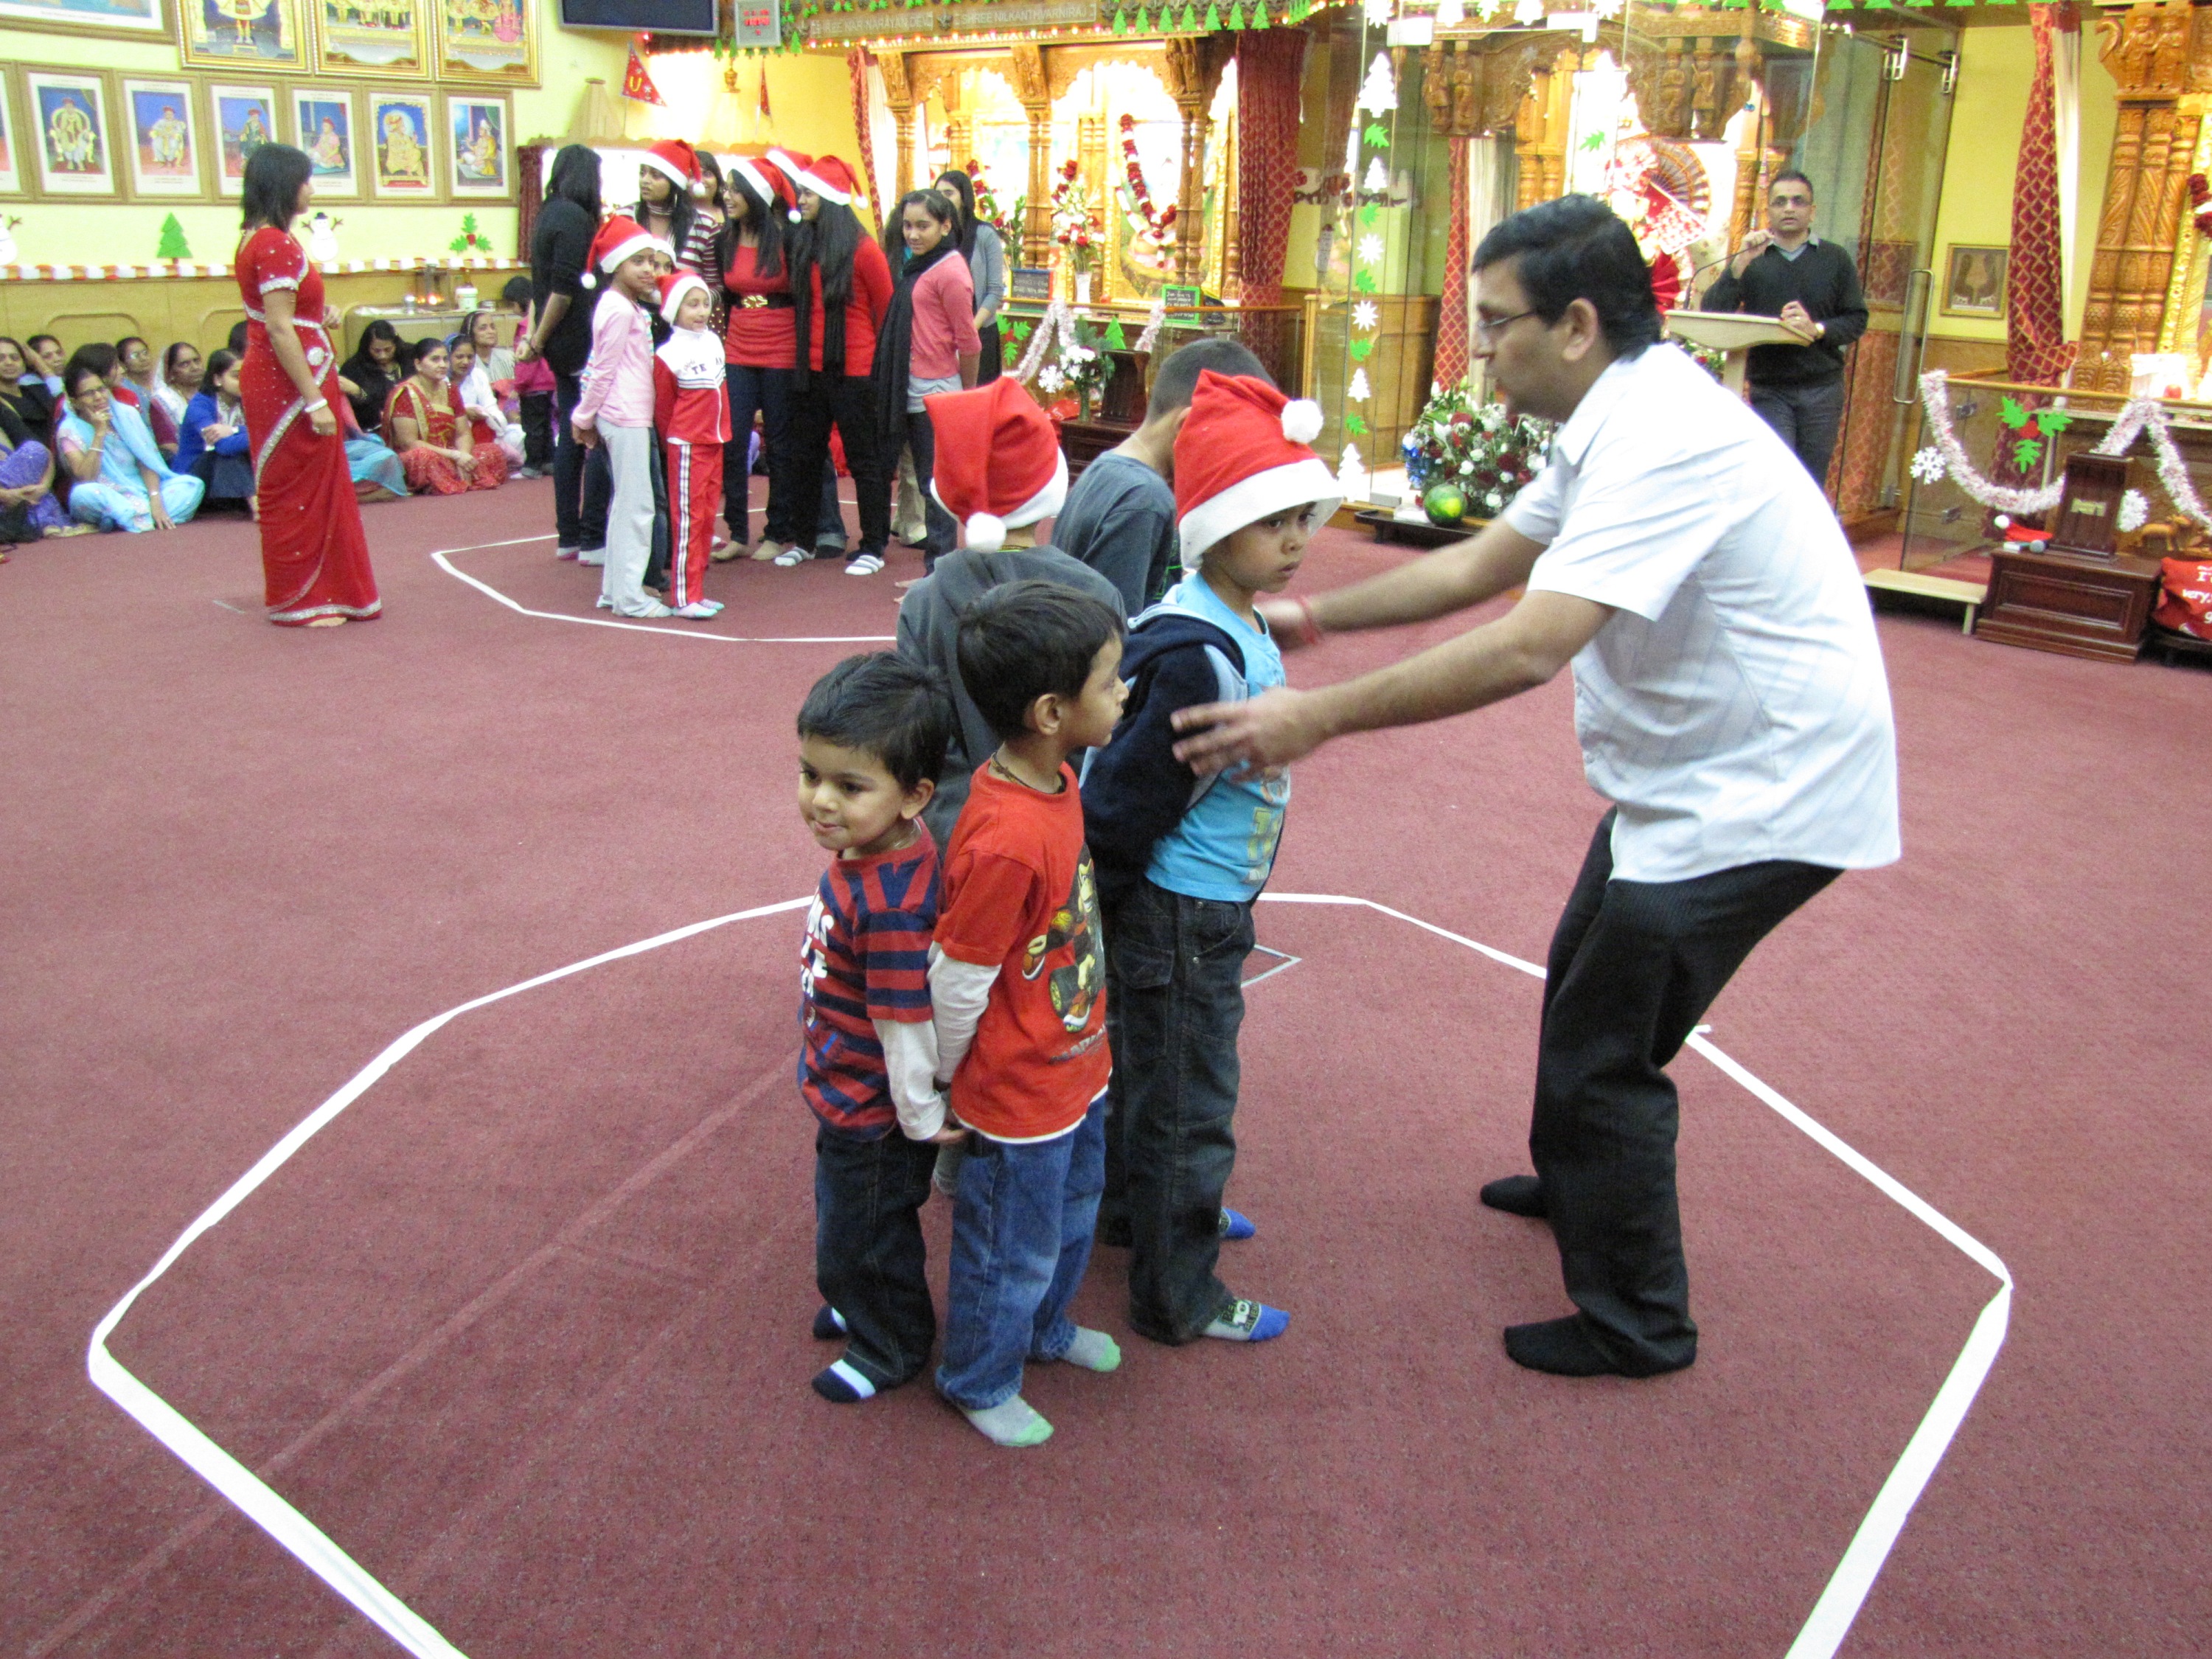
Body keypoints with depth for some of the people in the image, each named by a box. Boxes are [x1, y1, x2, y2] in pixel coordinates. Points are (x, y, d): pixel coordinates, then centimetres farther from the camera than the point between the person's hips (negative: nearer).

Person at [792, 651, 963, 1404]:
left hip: (874, 1115, -9)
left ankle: (890, 1348, 42)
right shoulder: (871, 850, -9)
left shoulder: (888, 904, -38)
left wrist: (920, 1116, -16)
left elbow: (906, 1024, -28)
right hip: (848, 1097, 9)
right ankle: (866, 1308, 57)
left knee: (860, 1242, 17)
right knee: (849, 1233, 31)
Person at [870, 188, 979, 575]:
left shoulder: (949, 272, -14)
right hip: (912, 388, 9)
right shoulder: (917, 265, 12)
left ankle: (939, 568, 2)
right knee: (928, 480, 13)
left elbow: (969, 344, -12)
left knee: (935, 483, -4)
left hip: (936, 393, -9)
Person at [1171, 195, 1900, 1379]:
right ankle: (1576, 1180, 51)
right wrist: (1318, 615, 10)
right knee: (1582, 983, 25)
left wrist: (1320, 716, -35)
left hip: (1763, 792, -10)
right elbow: (1483, 563, 14)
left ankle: (1636, 1324, 19)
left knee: (1604, 1048, -1)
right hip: (1696, 776, 10)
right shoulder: (1617, 426, 5)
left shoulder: (1663, 440, -27)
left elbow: (1529, 647, -37)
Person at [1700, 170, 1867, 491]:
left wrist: (1818, 330, -14)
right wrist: (1740, 263, -15)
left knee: (1812, 484, 2)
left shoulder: (1836, 258, 10)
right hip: (1769, 389, -1)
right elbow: (1712, 314, -5)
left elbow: (1857, 320, 5)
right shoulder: (1751, 260, 9)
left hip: (1822, 389, 1)